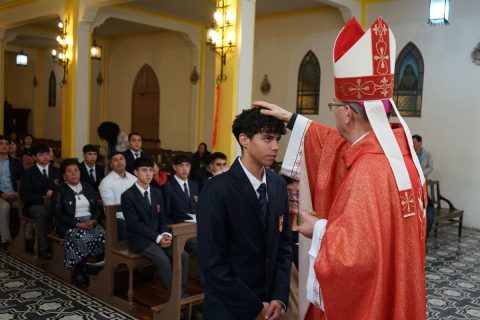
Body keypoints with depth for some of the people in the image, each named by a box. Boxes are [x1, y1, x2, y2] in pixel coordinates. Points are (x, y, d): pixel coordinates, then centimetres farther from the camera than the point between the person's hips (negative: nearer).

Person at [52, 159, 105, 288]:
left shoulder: (88, 188, 19)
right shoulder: (59, 190, 6)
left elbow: (97, 208, 14)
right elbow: (57, 213, -6)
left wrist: (93, 220, -10)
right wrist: (77, 224, -18)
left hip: (90, 222, 3)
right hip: (69, 225, -3)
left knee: (103, 235, -29)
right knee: (82, 238, -35)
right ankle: (79, 271, -18)